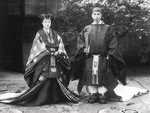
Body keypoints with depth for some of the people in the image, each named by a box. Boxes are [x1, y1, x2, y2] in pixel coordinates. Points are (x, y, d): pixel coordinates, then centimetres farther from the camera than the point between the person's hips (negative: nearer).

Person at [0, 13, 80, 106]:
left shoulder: (54, 34, 14)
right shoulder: (39, 34, 4)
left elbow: (60, 43, 5)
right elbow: (39, 46, -5)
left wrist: (58, 52, -13)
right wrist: (50, 52, -13)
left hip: (55, 60, 4)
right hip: (43, 60, -4)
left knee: (57, 79, 1)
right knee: (43, 79, -9)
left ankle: (55, 97, 11)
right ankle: (42, 98, -2)